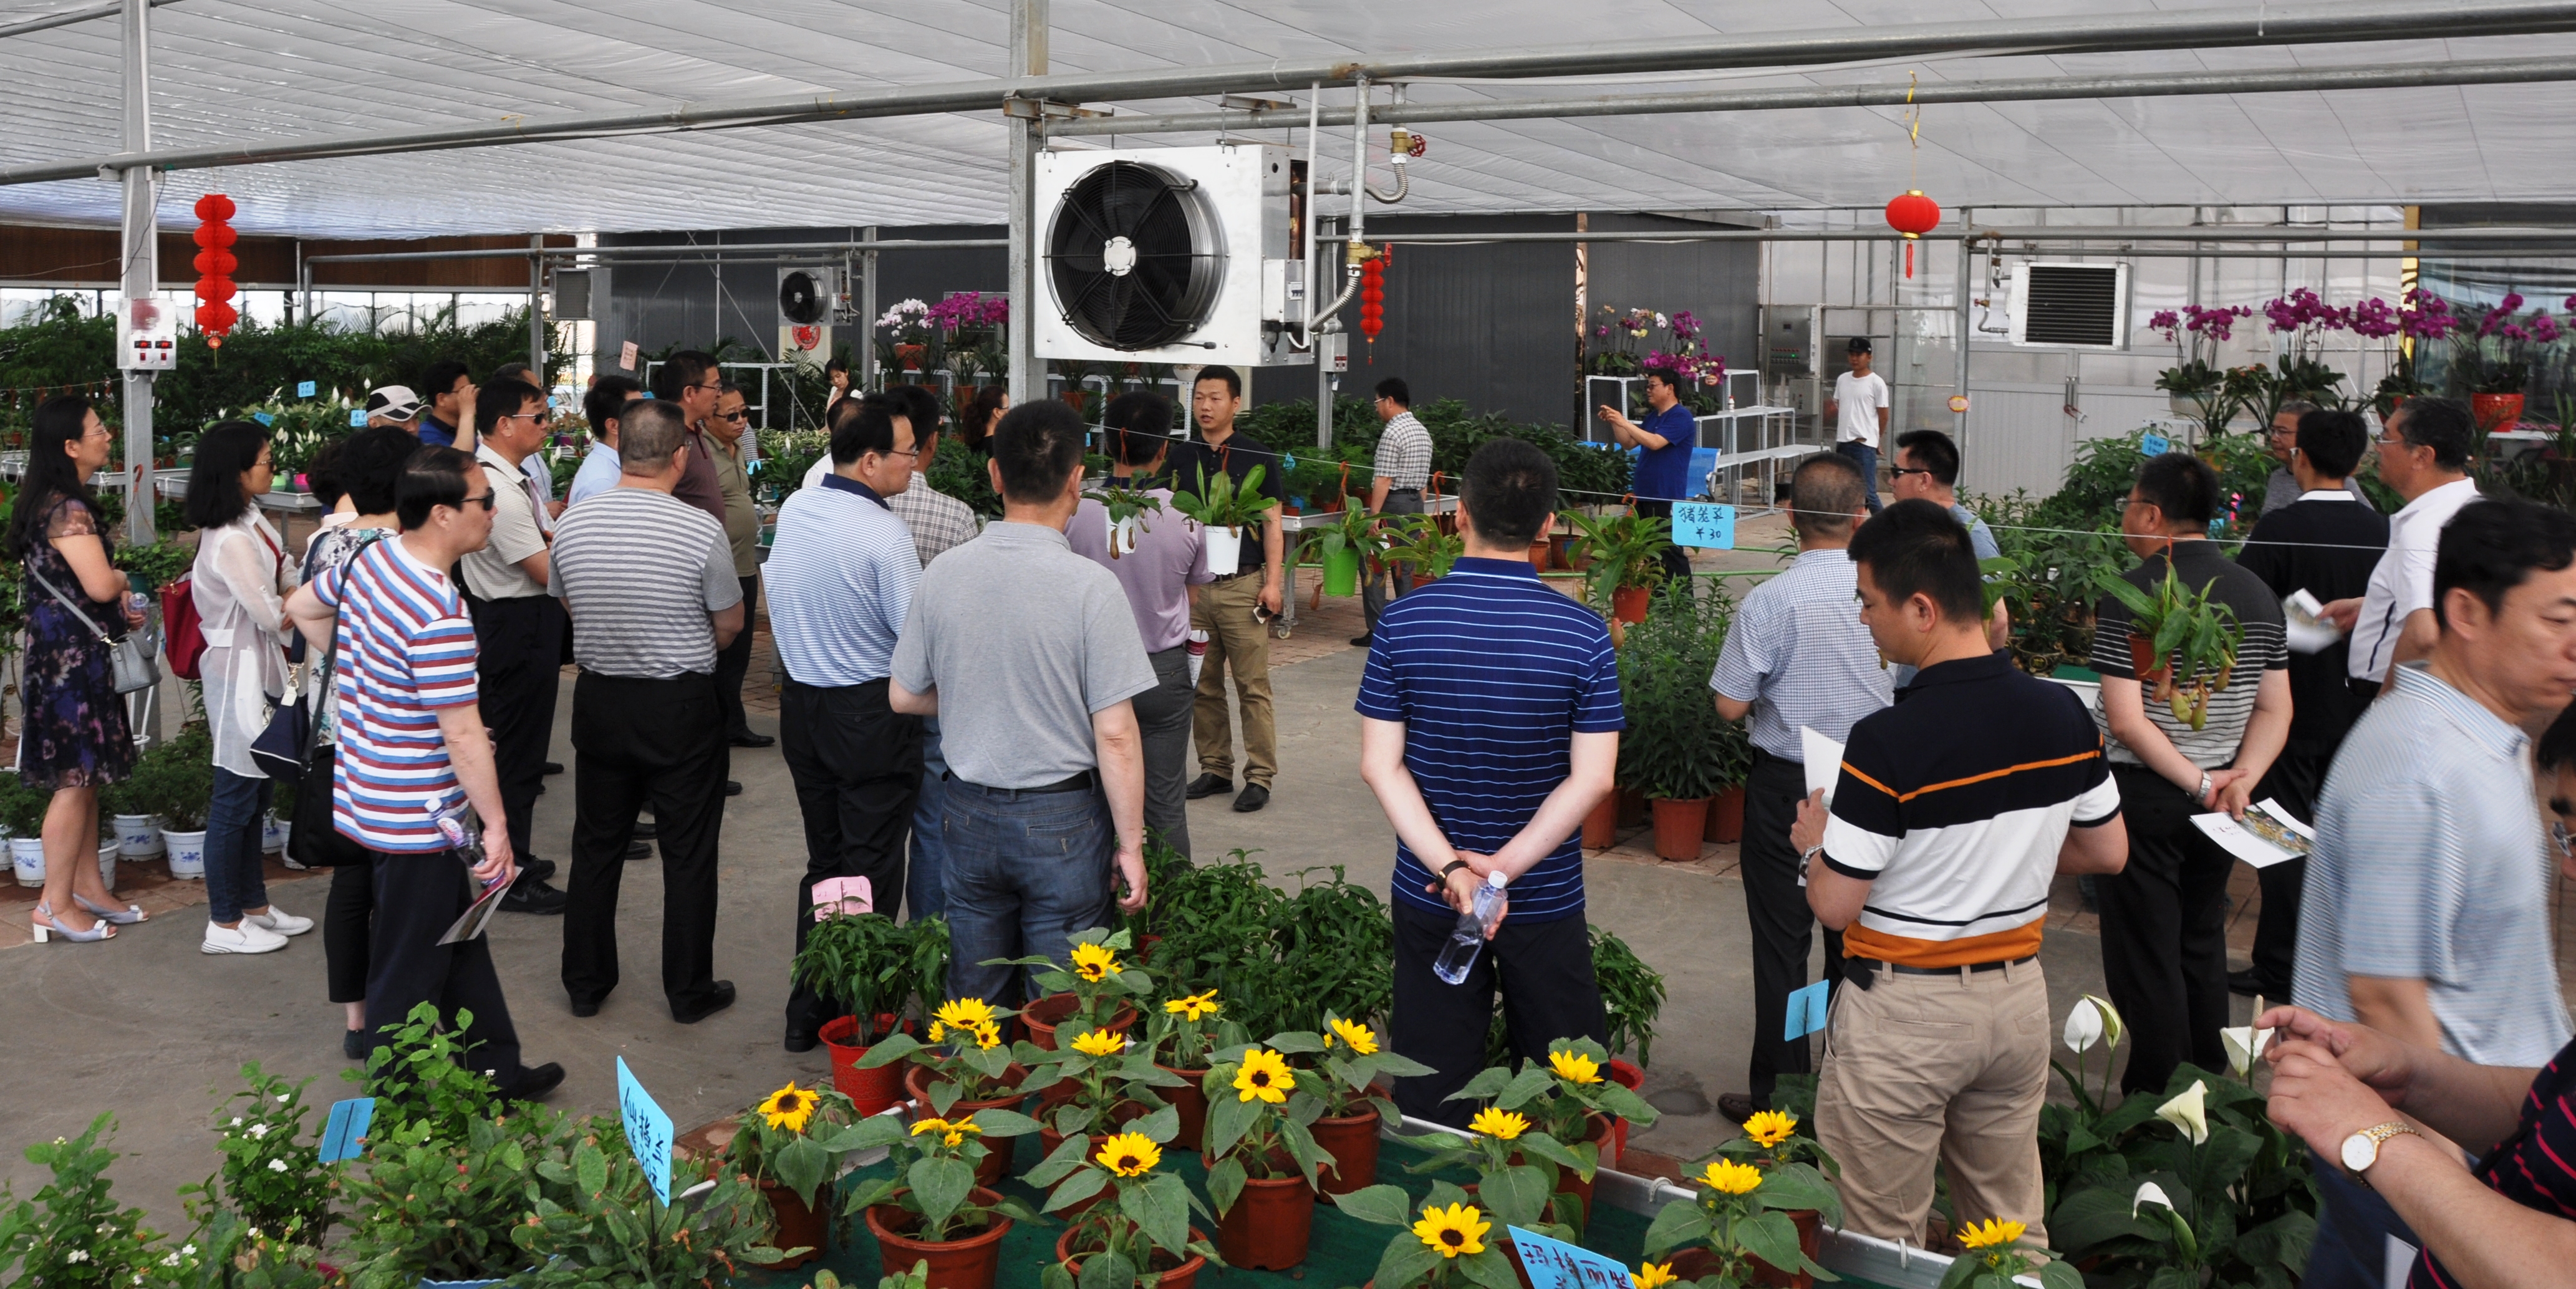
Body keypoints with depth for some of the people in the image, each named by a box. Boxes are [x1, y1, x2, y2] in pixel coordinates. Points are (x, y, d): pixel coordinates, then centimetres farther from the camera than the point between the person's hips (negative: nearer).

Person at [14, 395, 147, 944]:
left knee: (87, 775, 15)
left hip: (74, 654, 10)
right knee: (75, 779, -3)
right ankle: (56, 904, 5)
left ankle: (88, 886, 23)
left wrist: (119, 610, 11)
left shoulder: (53, 502, 14)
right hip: (68, 656, -10)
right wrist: (122, 581, -4)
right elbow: (100, 585, -27)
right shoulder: (68, 509, -19)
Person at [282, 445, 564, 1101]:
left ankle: (495, 1070, 34)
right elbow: (463, 735, -26)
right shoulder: (440, 617, -28)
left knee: (461, 944, 21)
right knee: (411, 975, 6)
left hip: (366, 795, 10)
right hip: (414, 821, -10)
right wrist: (496, 825, -18)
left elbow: (300, 607, 20)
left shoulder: (370, 560, 1)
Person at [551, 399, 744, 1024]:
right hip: (681, 707, -4)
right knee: (687, 854, 8)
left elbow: (566, 604, 10)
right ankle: (690, 991, 17)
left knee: (596, 847, 16)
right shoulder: (701, 531, -18)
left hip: (599, 698, 4)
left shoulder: (573, 525, -5)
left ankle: (585, 982, 27)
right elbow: (730, 623, -7)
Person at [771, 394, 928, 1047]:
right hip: (872, 714, -7)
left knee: (823, 861, 17)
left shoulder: (792, 509, 1)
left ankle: (807, 1009, 24)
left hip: (801, 704, 7)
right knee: (871, 871, 4)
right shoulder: (884, 535, -21)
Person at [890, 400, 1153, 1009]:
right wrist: (1131, 845, -6)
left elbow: (904, 697, 7)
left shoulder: (943, 573, -4)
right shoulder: (1091, 586, -17)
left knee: (973, 1002, 17)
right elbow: (1114, 735, -16)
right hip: (1062, 820, -4)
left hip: (969, 814, 4)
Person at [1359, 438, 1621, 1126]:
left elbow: (1381, 764, -11)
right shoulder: (1583, 632, -10)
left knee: (1432, 1092, 13)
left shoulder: (1404, 621, -8)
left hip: (1429, 895, 1)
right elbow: (1592, 778, -14)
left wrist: (1450, 869, -16)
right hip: (1546, 901, -1)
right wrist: (1503, 869, -15)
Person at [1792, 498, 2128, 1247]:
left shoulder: (1888, 742, -23)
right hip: (2019, 996, 6)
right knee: (2013, 1229, 19)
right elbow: (2108, 852, 9)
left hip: (1905, 1012, -6)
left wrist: (1815, 844, 1)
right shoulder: (2064, 715, -4)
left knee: (1881, 1243, 9)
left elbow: (1835, 906, -18)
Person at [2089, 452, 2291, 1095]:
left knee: (2146, 953, 3)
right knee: (2203, 944, 20)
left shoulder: (2131, 595, -16)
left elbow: (2125, 721, -21)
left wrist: (2198, 784, -15)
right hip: (2218, 798, 7)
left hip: (2145, 795, -6)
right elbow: (2276, 710, 4)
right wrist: (2241, 778, -6)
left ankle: (2155, 1104, 9)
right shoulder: (2259, 594, 4)